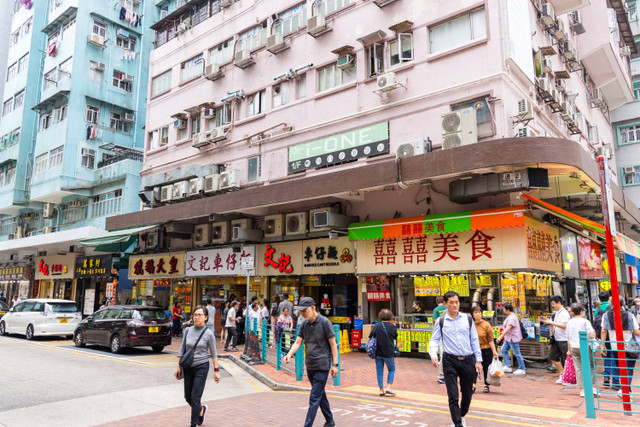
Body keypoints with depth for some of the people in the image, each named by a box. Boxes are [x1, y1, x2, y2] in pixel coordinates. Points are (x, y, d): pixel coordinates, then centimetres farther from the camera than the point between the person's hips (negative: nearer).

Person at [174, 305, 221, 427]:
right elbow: (182, 349, 9)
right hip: (188, 367, 5)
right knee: (187, 397, 13)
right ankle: (201, 409, 41)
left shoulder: (209, 333, -9)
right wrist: (179, 366, 7)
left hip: (201, 367, -5)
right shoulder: (188, 331, 1)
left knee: (195, 397, -5)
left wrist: (216, 370, -6)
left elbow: (213, 354, -4)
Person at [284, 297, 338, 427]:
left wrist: (335, 364, -12)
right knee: (320, 395, 18)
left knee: (314, 398, -6)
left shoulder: (324, 322, -12)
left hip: (322, 366, -6)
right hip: (309, 366, 7)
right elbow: (298, 342, 4)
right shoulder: (304, 324, 6)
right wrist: (289, 354, -15)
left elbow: (333, 344, -9)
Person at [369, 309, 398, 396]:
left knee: (379, 371, 11)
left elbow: (371, 338, -2)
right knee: (392, 369, 16)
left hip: (378, 352, 1)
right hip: (389, 352, -1)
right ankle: (389, 388, 6)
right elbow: (395, 337, 7)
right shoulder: (392, 326, -6)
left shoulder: (377, 326, -5)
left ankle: (381, 390, 14)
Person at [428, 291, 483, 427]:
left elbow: (474, 340, 9)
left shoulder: (467, 319, 6)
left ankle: (462, 415, 41)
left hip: (468, 360, 2)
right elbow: (434, 340, 2)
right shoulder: (441, 321, 1)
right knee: (453, 395, -4)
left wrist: (478, 360, 5)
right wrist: (433, 354, -17)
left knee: (467, 393, 15)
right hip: (450, 361, -2)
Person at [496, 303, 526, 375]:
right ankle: (507, 366, 13)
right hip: (508, 338, 11)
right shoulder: (509, 316, 11)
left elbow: (508, 329, -28)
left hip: (513, 338, -11)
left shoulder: (512, 318, -22)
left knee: (517, 353, -2)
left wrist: (500, 337, -29)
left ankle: (522, 369, 7)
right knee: (504, 350, 10)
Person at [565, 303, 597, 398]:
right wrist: (594, 332, 8)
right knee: (591, 367, 11)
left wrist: (569, 350, 20)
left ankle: (582, 390, 6)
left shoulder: (569, 322, 7)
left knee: (578, 369, 5)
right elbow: (592, 335, -15)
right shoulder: (585, 322, -8)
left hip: (574, 348, 4)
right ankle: (593, 387, 7)